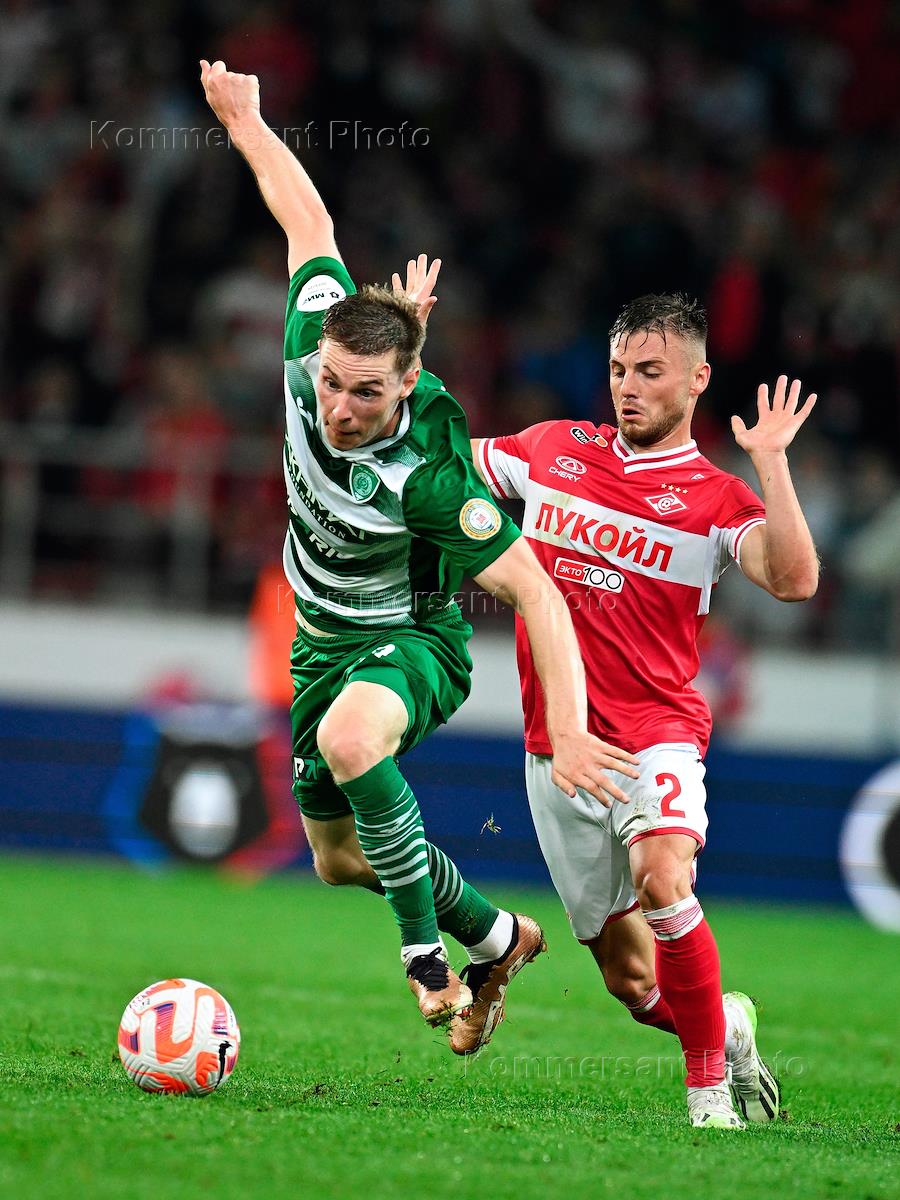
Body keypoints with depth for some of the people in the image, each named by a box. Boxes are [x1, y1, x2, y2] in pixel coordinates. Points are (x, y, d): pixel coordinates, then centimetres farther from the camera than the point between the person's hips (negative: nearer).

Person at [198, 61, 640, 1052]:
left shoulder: (426, 478, -34)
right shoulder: (315, 346, -21)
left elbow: (535, 592, -32)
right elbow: (308, 221, -4)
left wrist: (568, 735, -40)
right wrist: (244, 119, 6)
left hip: (412, 642, -7)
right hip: (324, 641, 7)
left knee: (348, 737, -41)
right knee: (338, 858, 15)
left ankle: (426, 948, -24)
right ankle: (493, 939, 40)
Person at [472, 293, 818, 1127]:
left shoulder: (715, 498, -3)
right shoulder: (552, 450, 9)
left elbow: (793, 581, -20)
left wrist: (771, 462, -23)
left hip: (655, 731, -4)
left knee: (661, 879, -34)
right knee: (632, 983, 5)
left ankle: (710, 1085, -20)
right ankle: (729, 1027, 37)